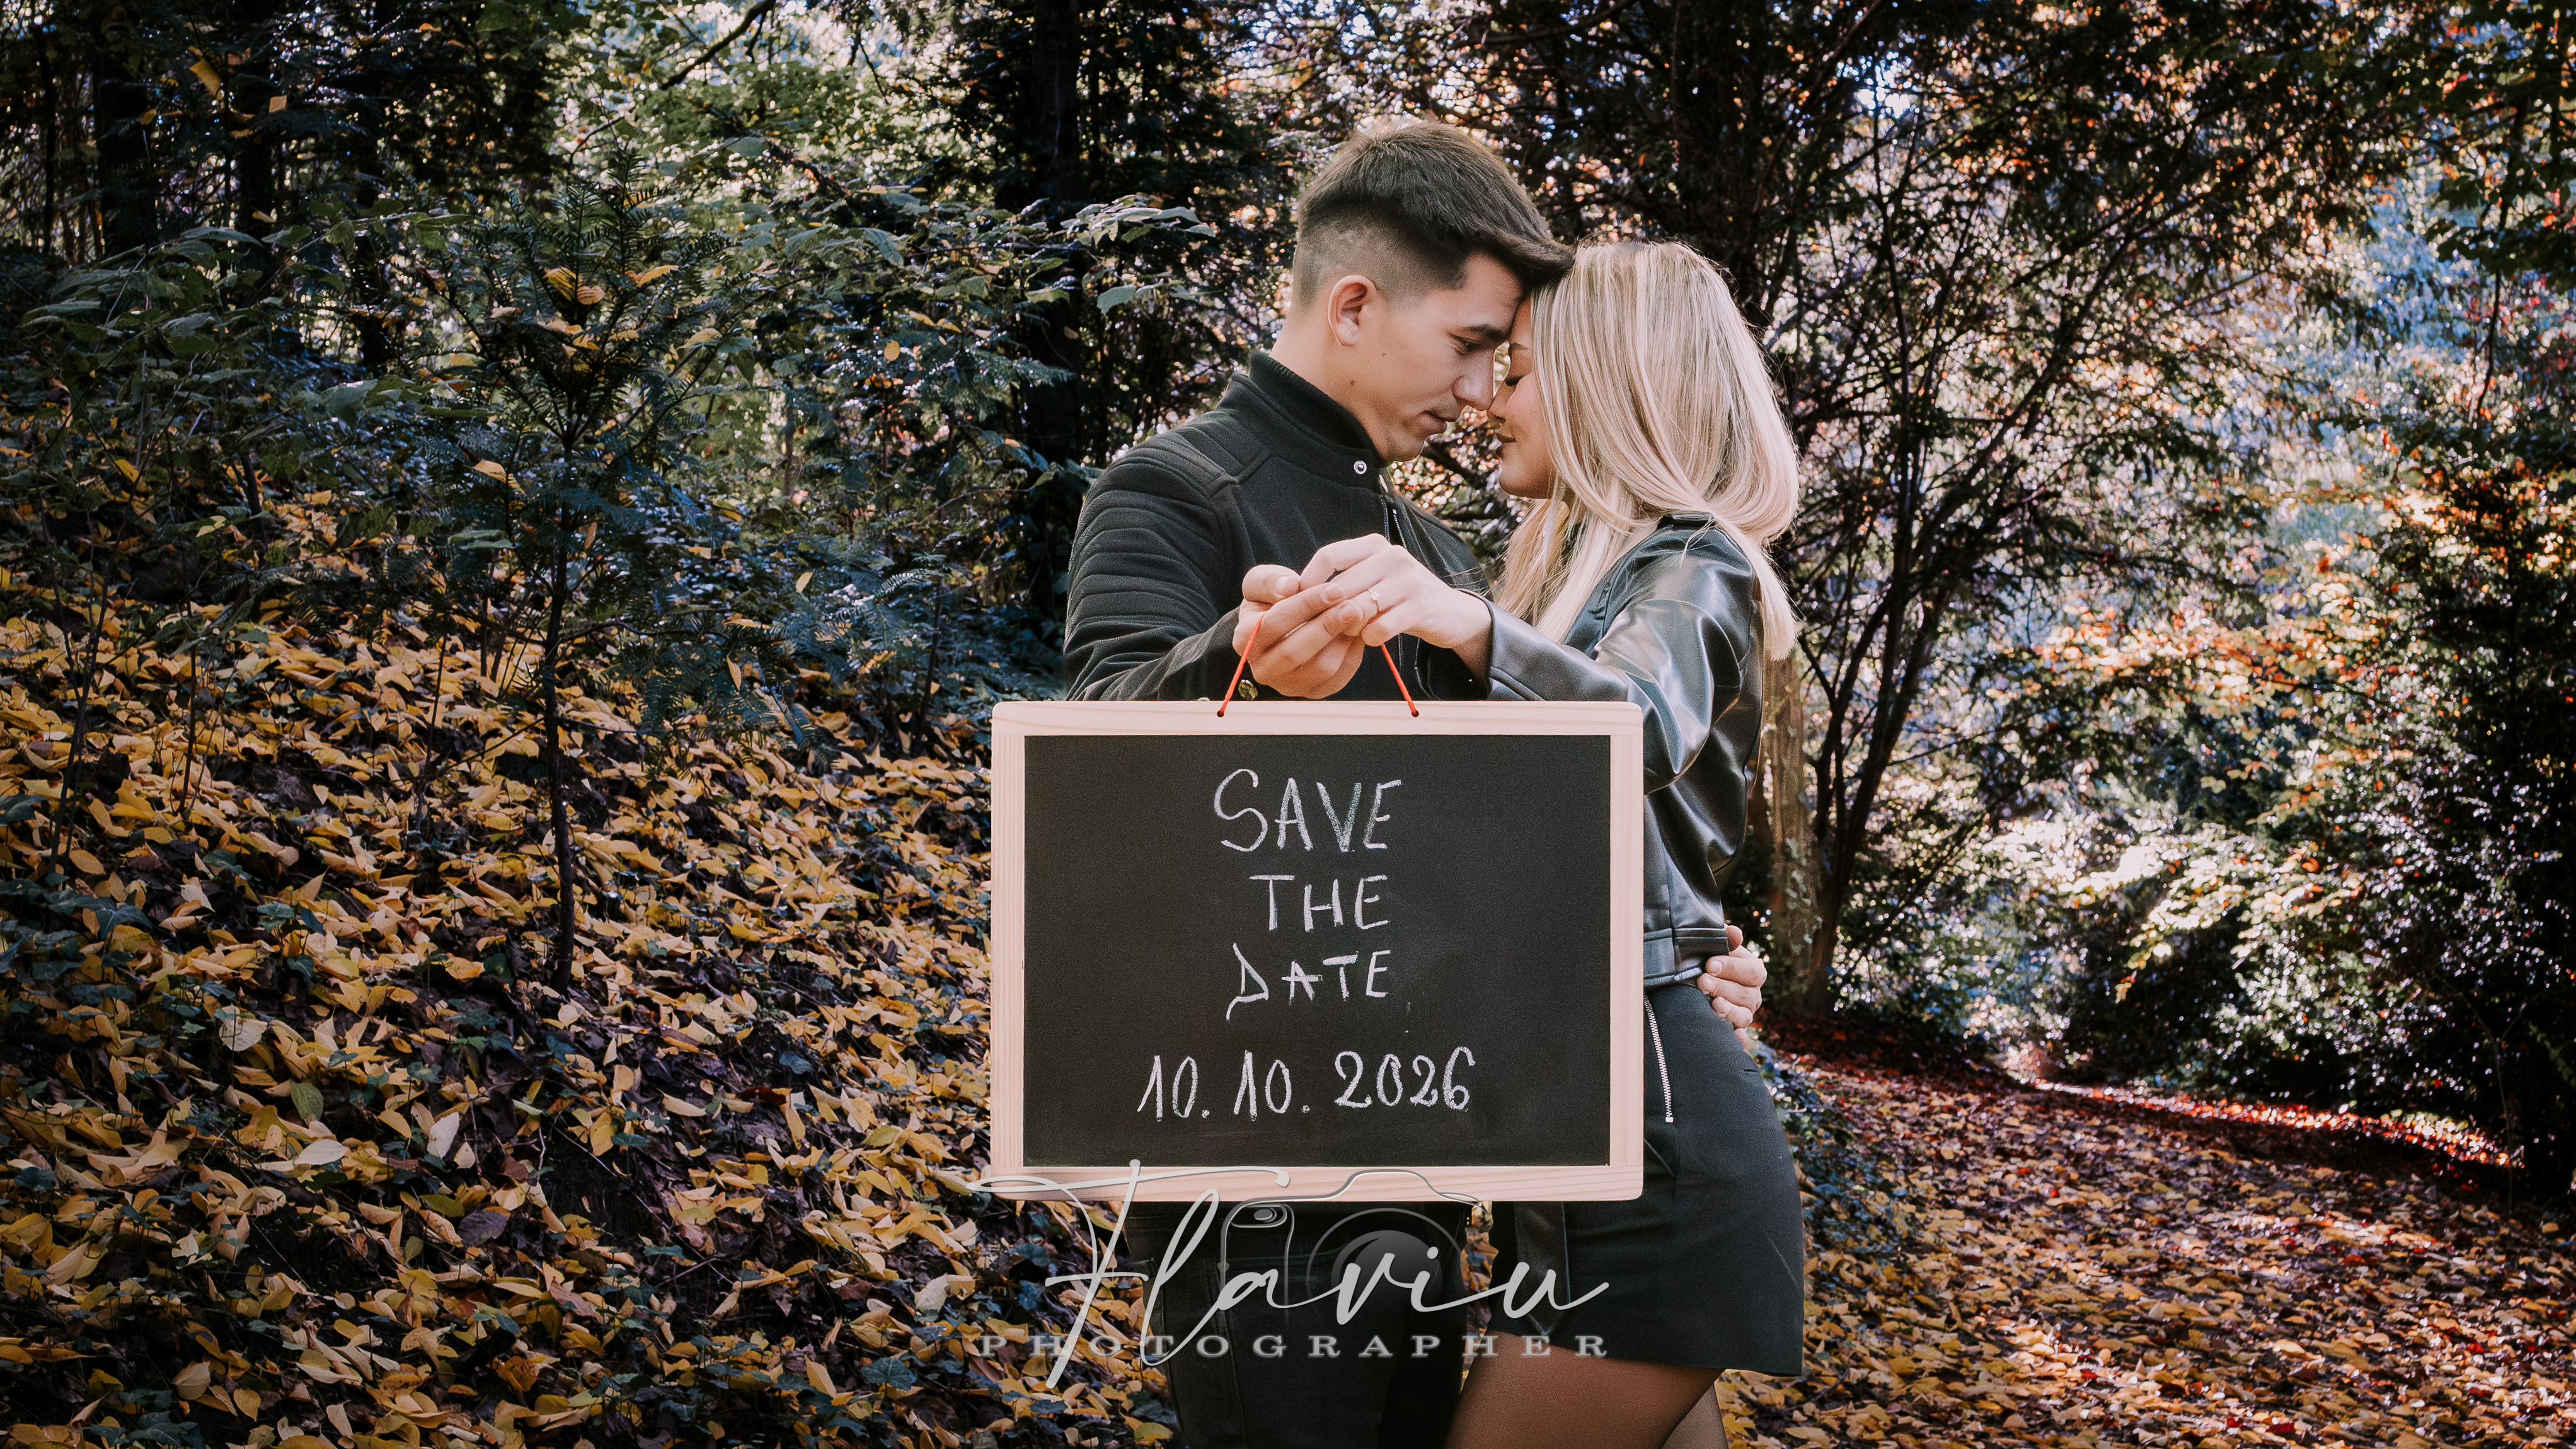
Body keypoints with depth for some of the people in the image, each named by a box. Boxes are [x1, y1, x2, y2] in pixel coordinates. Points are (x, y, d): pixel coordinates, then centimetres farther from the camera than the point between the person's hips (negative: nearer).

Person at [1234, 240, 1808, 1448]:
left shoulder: (1688, 569, -9)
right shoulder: (1588, 568, 22)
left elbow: (1644, 725, -33)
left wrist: (1470, 624, -50)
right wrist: (1329, 664, -1)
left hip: (1641, 1116, -9)